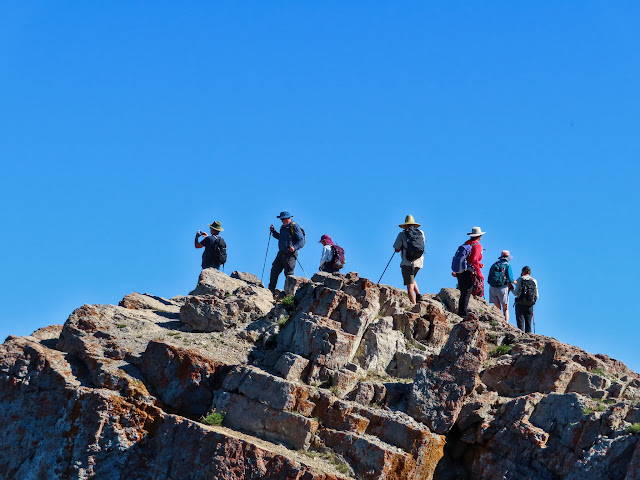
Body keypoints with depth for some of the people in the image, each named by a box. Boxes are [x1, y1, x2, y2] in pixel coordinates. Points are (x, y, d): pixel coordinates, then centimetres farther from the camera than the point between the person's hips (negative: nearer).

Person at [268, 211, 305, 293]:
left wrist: (295, 247, -27)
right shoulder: (283, 227, 17)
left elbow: (301, 240, -13)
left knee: (288, 274, -8)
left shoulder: (294, 226, -8)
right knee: (274, 271, 7)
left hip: (290, 254, -8)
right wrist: (273, 232, 20)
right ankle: (271, 290, 14)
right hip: (281, 253, 8)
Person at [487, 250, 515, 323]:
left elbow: (489, 277, 12)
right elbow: (510, 279, -8)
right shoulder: (508, 265, -1)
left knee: (497, 308, 12)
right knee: (505, 309, 4)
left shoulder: (494, 265, 13)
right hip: (502, 287, -4)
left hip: (492, 287, 4)